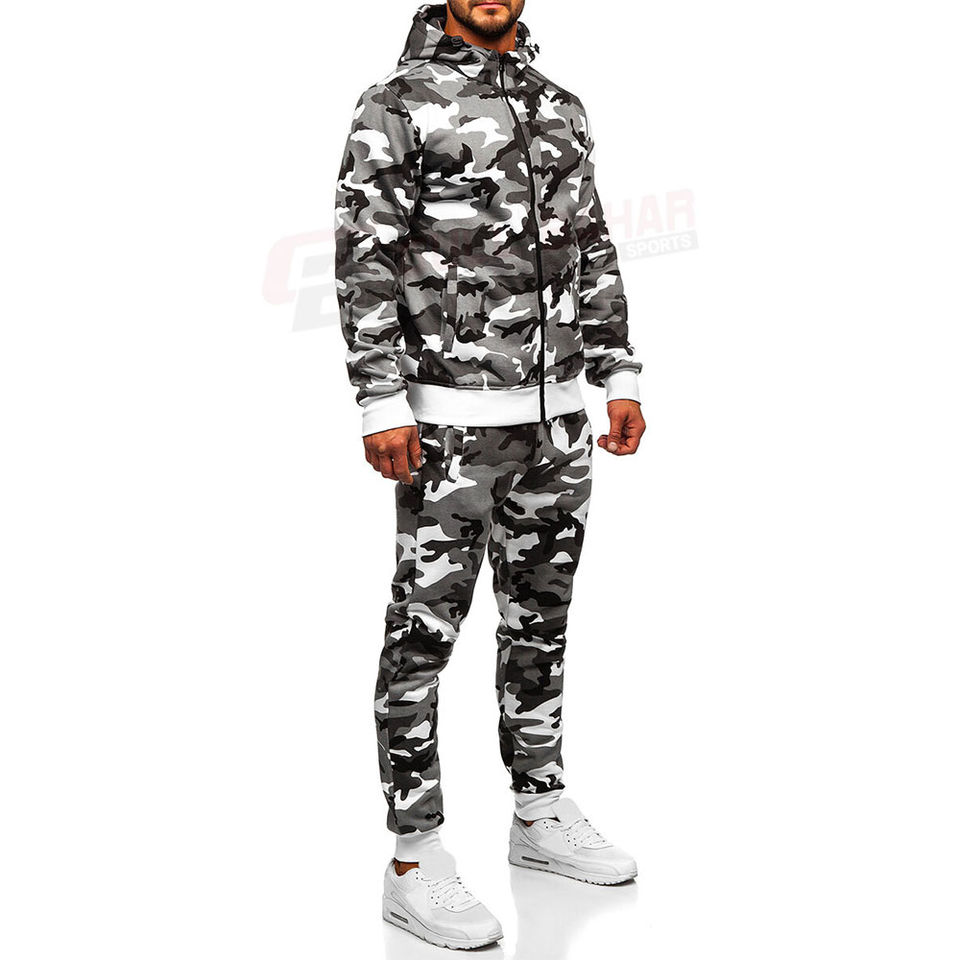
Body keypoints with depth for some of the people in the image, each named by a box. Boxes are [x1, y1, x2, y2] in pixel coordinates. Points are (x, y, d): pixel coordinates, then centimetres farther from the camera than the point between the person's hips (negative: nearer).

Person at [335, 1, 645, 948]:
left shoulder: (561, 108, 13)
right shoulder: (398, 104, -7)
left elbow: (592, 255, 16)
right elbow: (365, 263, -12)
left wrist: (619, 376, 10)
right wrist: (381, 403, -19)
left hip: (554, 416, 7)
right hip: (451, 419, -7)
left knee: (540, 620, 15)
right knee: (424, 631, 0)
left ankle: (542, 815, 30)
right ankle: (414, 864, 10)